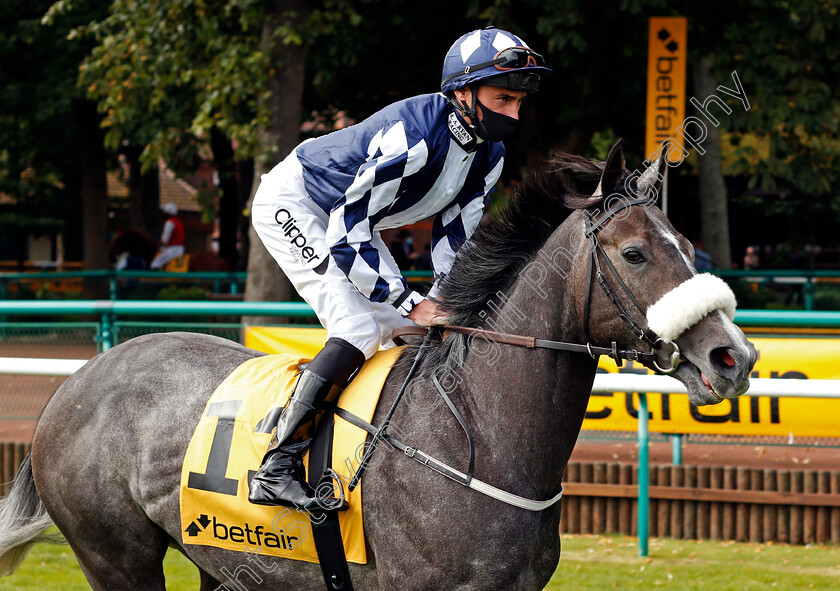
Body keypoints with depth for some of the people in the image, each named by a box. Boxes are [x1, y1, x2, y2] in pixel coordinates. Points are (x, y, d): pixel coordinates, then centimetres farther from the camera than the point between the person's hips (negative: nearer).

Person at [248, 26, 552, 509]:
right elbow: (345, 237, -34)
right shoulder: (410, 137, -36)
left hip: (348, 215, 10)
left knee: (405, 332, 6)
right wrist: (412, 303, -32)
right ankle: (276, 468, -26)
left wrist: (444, 309, -7)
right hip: (291, 204, -9)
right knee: (363, 330, -22)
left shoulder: (489, 156, -8)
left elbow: (455, 240, 4)